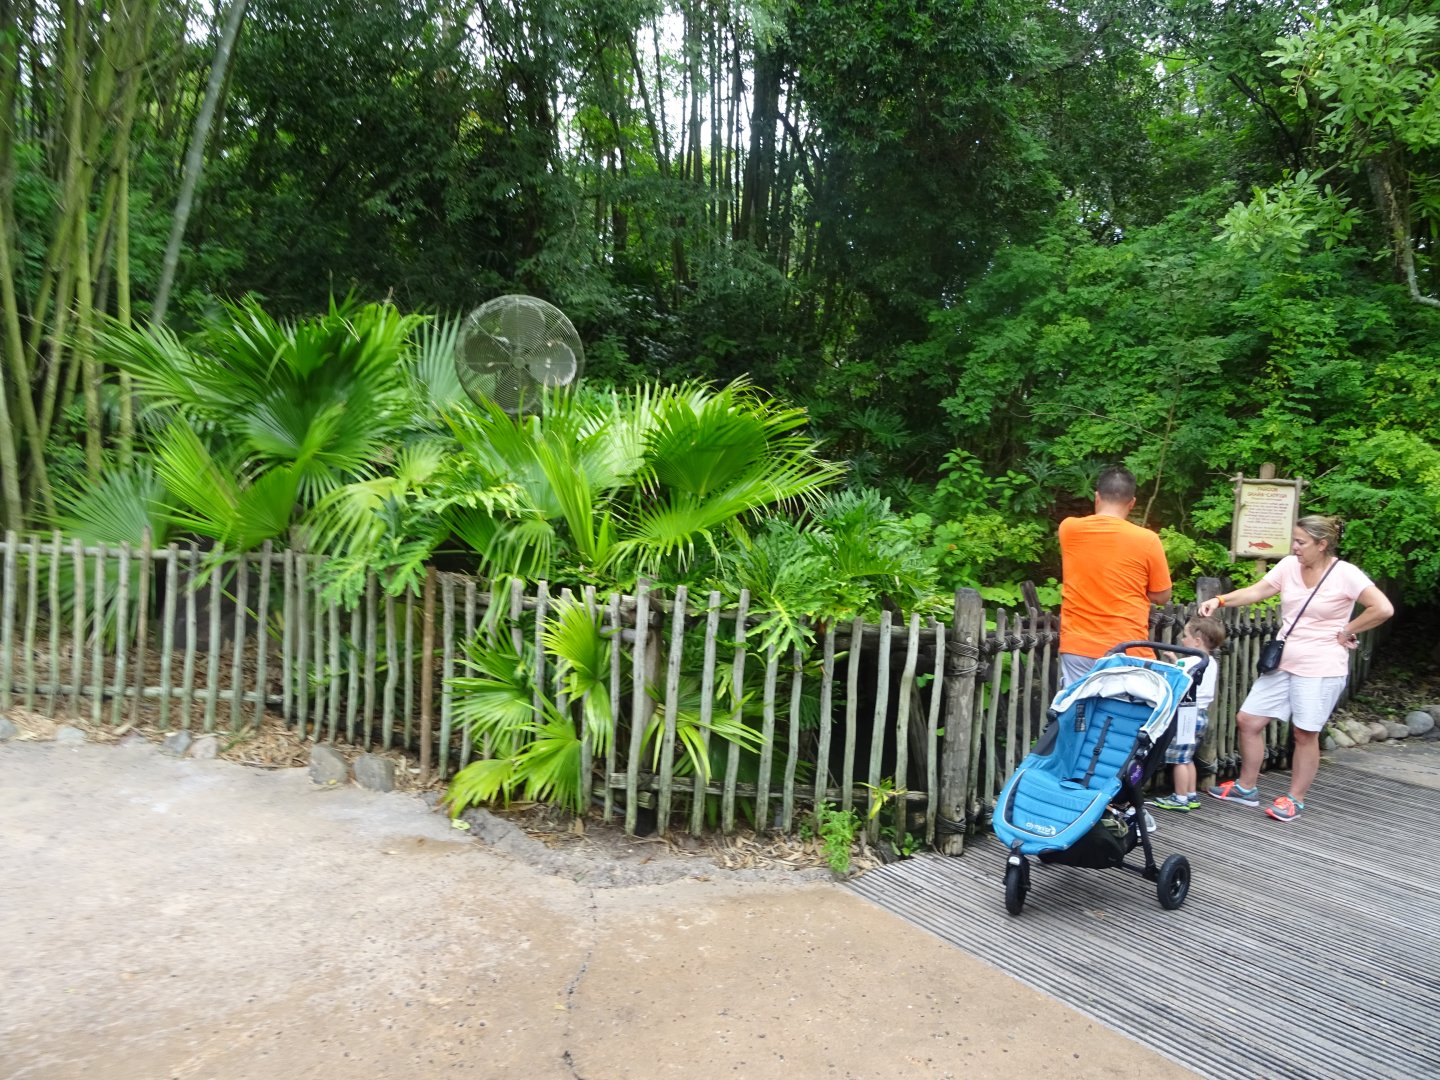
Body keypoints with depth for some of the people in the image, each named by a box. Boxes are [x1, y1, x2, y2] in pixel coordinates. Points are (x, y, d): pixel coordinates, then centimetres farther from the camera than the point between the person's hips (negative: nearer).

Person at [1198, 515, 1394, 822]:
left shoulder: (1345, 574, -13)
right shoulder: (1289, 565, 2)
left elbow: (1383, 609, -18)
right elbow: (1256, 591, 0)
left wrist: (1346, 632, -11)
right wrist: (1220, 600, -13)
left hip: (1320, 669, -6)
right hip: (1282, 662, 6)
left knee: (1305, 734, 4)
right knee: (1248, 720, 6)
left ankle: (1295, 799, 20)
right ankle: (1246, 787, 22)